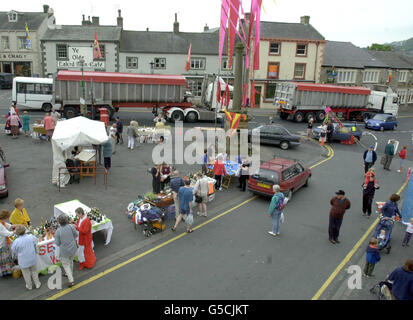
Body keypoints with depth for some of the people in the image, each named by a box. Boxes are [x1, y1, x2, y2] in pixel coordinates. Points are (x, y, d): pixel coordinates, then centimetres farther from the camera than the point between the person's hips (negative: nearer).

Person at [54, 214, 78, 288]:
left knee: (66, 265, 15)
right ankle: (70, 274, 49)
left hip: (64, 251, -4)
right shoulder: (71, 226, -15)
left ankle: (71, 281, 10)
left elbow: (57, 243, -11)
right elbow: (76, 235, -1)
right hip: (73, 249, 4)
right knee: (70, 261, 28)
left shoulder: (58, 231, -21)